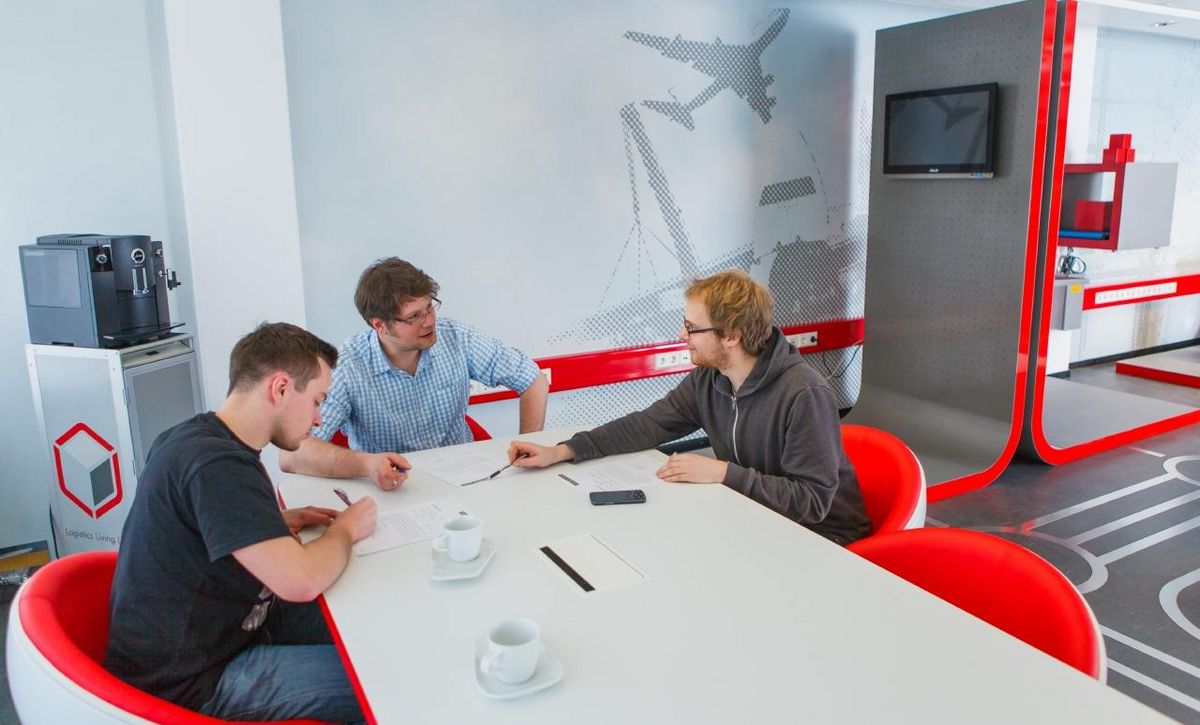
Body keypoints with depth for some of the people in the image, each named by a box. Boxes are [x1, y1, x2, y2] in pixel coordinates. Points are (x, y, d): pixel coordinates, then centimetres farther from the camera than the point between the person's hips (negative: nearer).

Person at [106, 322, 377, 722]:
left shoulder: (195, 436, 3)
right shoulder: (217, 464, -28)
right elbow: (300, 581, -34)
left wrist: (278, 521, 6)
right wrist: (345, 529, -13)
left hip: (213, 630, 10)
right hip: (191, 681, -10)